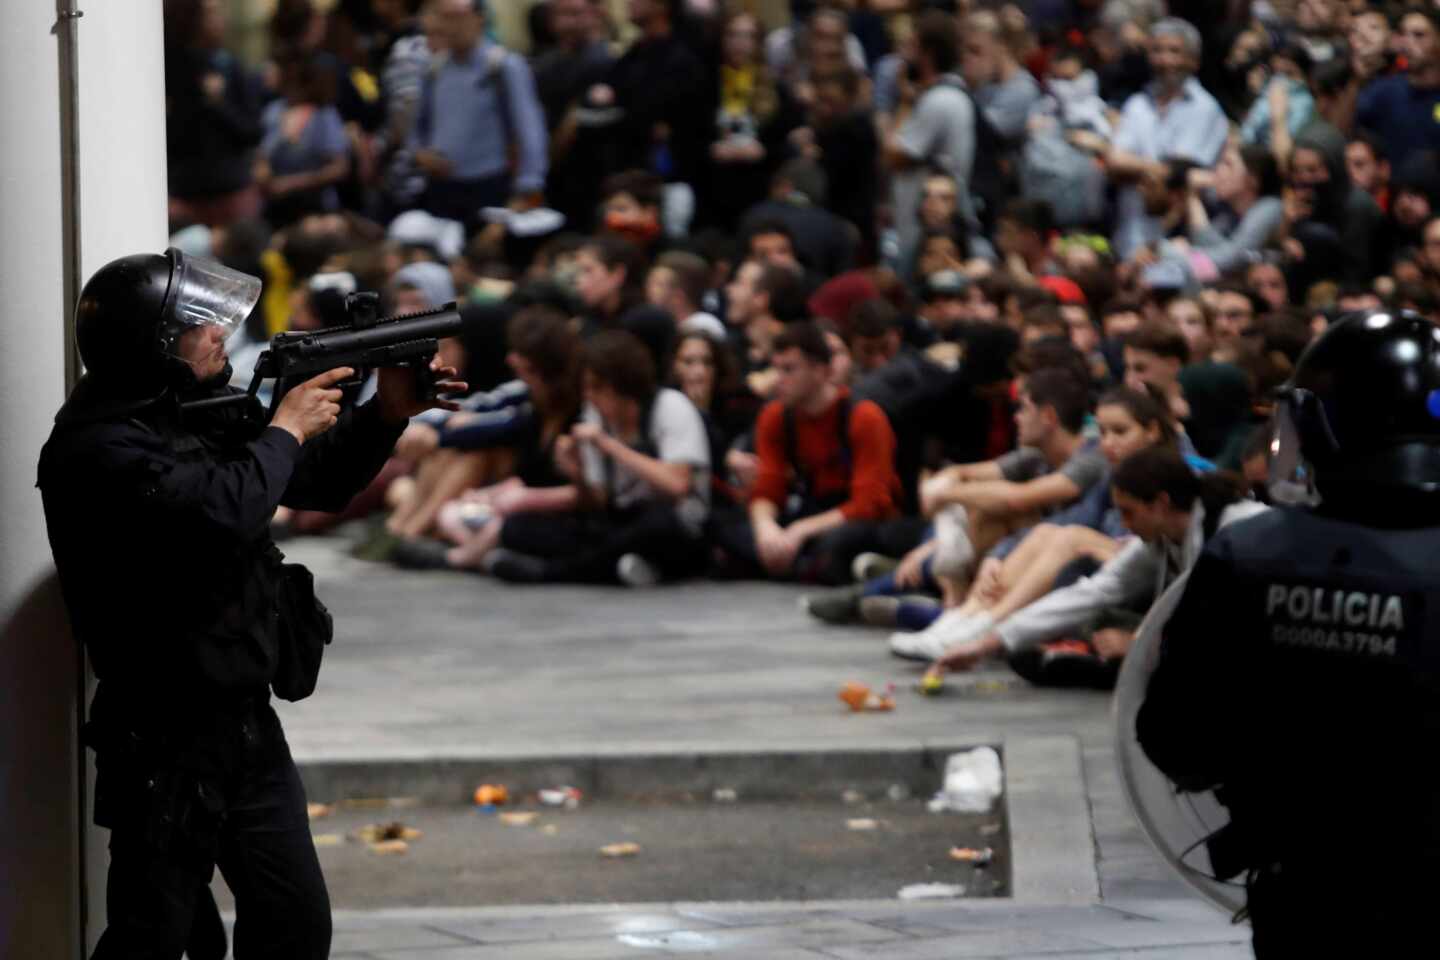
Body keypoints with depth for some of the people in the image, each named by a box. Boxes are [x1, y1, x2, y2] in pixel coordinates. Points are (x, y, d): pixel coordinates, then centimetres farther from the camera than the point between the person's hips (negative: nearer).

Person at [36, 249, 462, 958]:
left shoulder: (204, 414, 10)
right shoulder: (98, 447, -18)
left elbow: (320, 485, 22)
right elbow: (222, 511, -31)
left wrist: (386, 414, 6)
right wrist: (286, 428, -14)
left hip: (249, 725, 9)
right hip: (167, 746, -9)